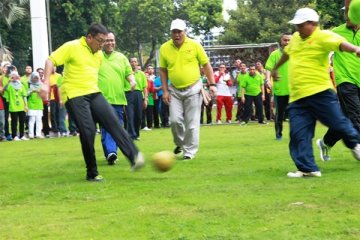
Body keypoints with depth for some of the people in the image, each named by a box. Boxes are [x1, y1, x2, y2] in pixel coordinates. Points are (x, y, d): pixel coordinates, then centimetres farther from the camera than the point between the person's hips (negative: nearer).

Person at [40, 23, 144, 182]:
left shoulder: (99, 55, 15)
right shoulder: (72, 47, -7)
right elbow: (50, 61, -11)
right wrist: (46, 83, -21)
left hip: (93, 94, 6)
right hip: (74, 96, -6)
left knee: (113, 121, -14)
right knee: (88, 132, -13)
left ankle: (134, 157, -21)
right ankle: (92, 173, 0)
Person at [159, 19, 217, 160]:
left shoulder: (194, 45, -6)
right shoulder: (164, 48, -1)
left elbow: (206, 65, 1)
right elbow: (163, 70, 7)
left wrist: (212, 84, -5)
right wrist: (165, 90, 1)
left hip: (193, 89, -2)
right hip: (174, 90, 2)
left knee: (192, 123, -1)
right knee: (175, 120, -5)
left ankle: (189, 151, 9)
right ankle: (180, 143, 22)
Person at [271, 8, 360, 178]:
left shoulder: (323, 37, -10)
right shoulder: (295, 38, 15)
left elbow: (340, 43, -30)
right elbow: (286, 53, 36)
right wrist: (276, 68, 51)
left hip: (320, 93, -6)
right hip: (297, 97, 6)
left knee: (338, 123, 1)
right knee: (298, 133, -2)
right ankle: (307, 168, 2)